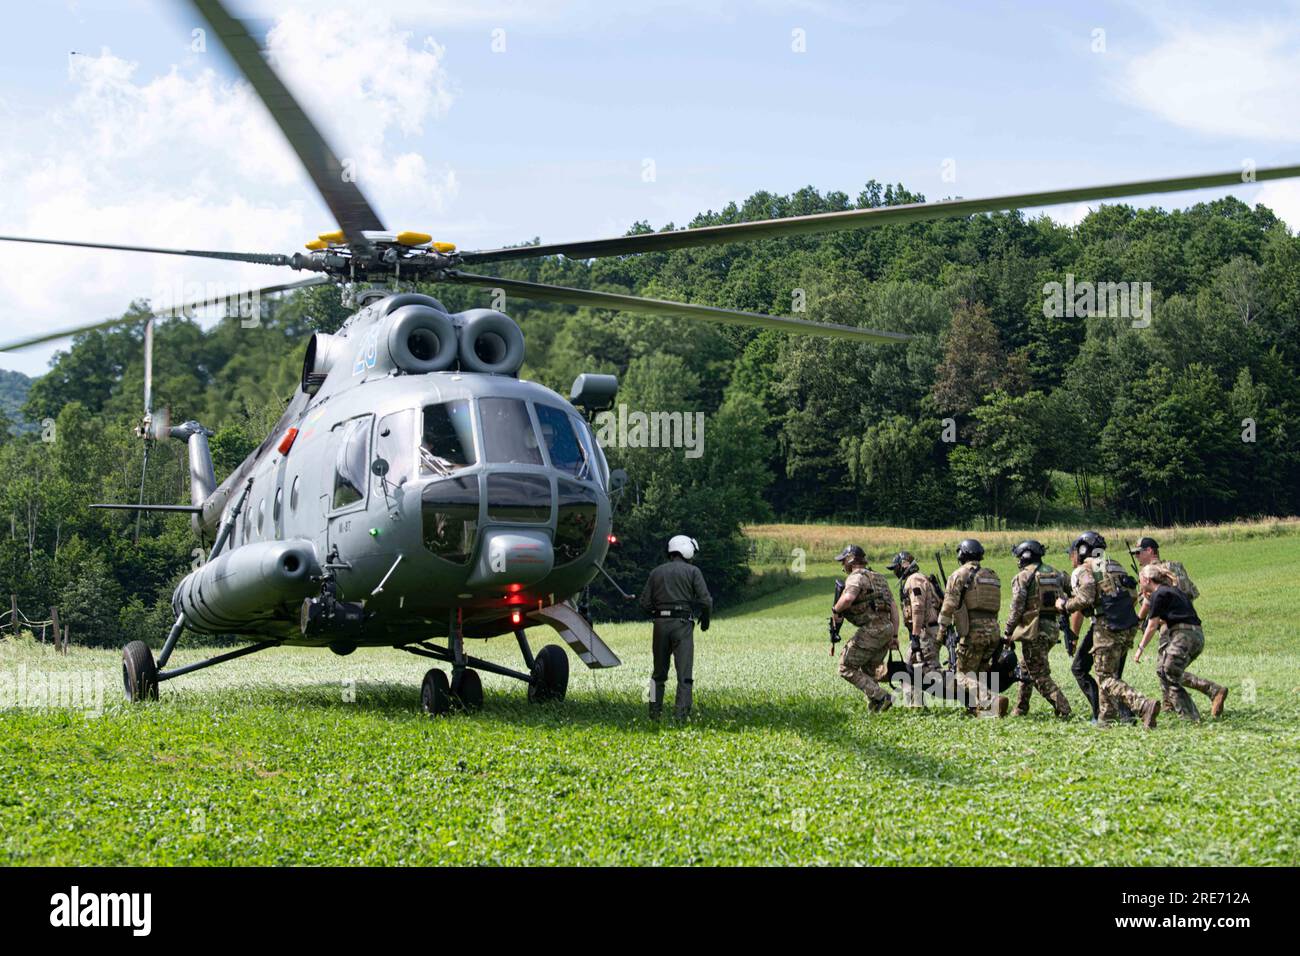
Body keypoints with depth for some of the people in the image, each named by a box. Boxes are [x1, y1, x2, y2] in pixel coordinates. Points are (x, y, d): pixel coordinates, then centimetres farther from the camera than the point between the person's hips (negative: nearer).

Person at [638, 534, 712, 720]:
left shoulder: (656, 572, 11)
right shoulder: (693, 571, 0)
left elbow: (645, 603, 8)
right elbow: (705, 600, -7)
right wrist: (705, 619, 11)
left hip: (660, 623, 4)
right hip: (682, 623, -4)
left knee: (659, 671, 15)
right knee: (684, 672, -4)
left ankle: (655, 711, 17)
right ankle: (681, 713, -11)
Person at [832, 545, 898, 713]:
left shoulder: (856, 577, -7)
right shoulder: (879, 578, 21)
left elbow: (848, 598, -28)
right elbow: (894, 607, 18)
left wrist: (835, 611, -9)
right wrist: (895, 635, 16)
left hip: (870, 630, -9)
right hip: (887, 629, 9)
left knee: (847, 668, 0)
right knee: (868, 671, 21)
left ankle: (881, 697, -7)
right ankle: (875, 706, 19)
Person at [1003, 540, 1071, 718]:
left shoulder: (1023, 576, -7)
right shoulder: (1056, 574, 13)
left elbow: (1016, 608, -11)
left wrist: (1008, 633, -5)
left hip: (1034, 630, -7)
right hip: (1053, 628, 7)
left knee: (1039, 674, -3)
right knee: (1026, 668, 21)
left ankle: (1062, 709, -14)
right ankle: (1021, 709, 27)